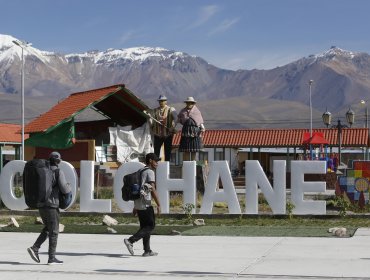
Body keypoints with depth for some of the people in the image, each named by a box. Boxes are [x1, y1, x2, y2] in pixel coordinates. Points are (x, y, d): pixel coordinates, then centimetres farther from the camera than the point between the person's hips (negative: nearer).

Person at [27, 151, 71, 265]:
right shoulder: (59, 172, -10)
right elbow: (64, 189, -13)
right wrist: (69, 186, 9)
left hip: (41, 204, 7)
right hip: (52, 205, -7)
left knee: (47, 229, 20)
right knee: (54, 231, 1)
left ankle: (35, 248, 4)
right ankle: (52, 258, 2)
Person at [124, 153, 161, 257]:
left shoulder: (141, 172, 19)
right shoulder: (150, 172, -9)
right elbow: (152, 190, -17)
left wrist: (135, 207, 24)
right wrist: (158, 205, -14)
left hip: (138, 204, 9)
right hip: (145, 204, -9)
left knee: (145, 227, 11)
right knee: (150, 226, -4)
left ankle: (147, 251, 10)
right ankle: (130, 241, -15)